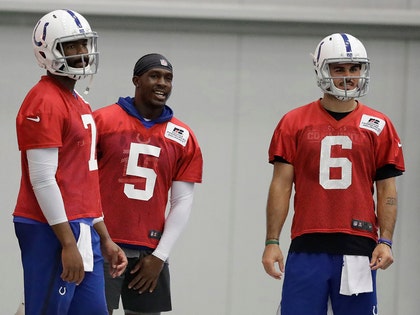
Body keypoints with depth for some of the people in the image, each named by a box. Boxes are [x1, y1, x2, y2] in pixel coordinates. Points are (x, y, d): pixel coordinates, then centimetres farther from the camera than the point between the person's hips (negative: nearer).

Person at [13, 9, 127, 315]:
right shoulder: (45, 102, -12)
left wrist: (104, 239, 22)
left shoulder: (79, 104, 18)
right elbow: (42, 179, -18)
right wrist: (68, 243, -19)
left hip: (82, 230, 10)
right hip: (52, 232, -10)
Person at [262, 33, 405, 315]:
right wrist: (272, 242, -1)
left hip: (358, 249, 0)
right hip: (307, 247, 0)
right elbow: (281, 186, 5)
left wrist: (385, 241, -5)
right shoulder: (294, 123, 6)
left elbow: (387, 190, 6)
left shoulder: (378, 127, 6)